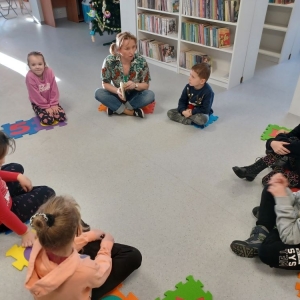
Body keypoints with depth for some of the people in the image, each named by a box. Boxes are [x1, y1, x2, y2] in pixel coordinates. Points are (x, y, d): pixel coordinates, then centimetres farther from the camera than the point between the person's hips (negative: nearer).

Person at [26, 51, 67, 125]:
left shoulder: (49, 72, -17)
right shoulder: (30, 77, -25)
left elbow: (54, 89, -9)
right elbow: (35, 95, -20)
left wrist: (53, 104, -11)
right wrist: (46, 107, -17)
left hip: (50, 100, 3)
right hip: (38, 103, -3)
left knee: (62, 117, -11)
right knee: (48, 120, -22)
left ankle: (51, 110, 19)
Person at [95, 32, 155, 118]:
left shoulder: (141, 61, -20)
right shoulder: (109, 61, -20)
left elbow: (146, 85, -11)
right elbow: (105, 83, -11)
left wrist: (135, 85, -33)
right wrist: (117, 91, -32)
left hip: (134, 95, 0)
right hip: (117, 94, 1)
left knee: (150, 95, -29)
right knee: (98, 93, -25)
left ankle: (116, 108, -22)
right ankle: (131, 112, -26)